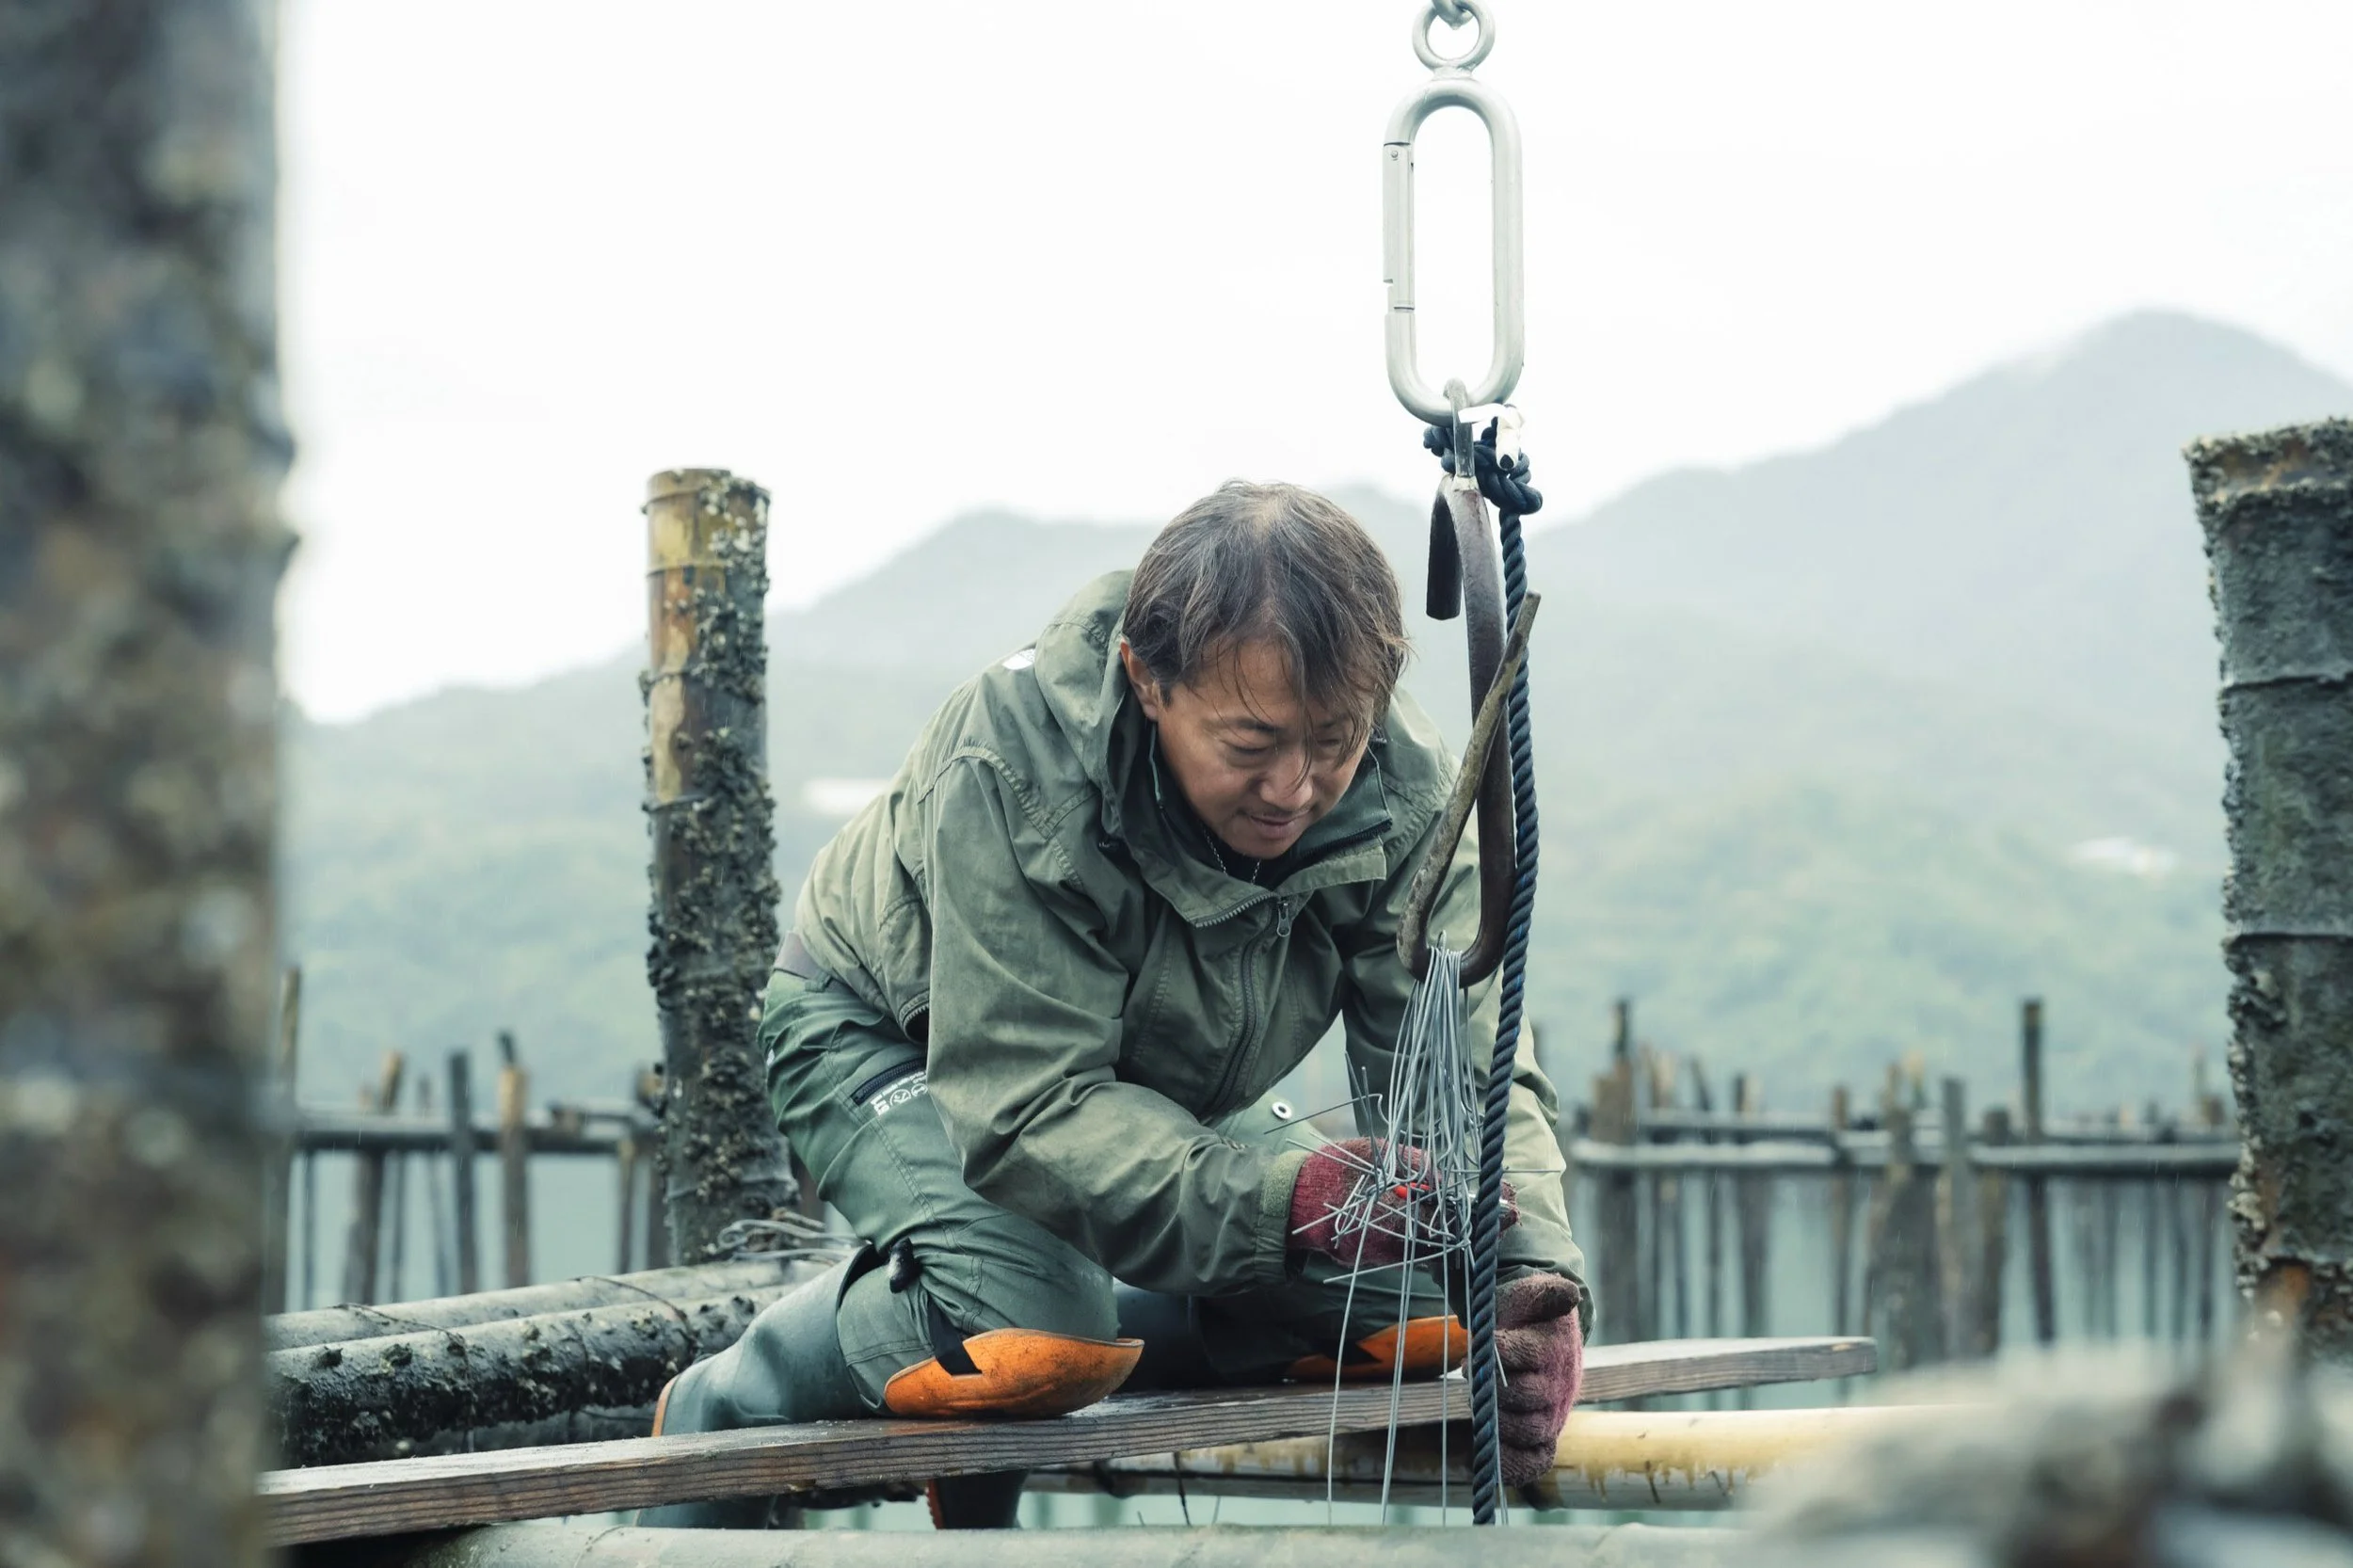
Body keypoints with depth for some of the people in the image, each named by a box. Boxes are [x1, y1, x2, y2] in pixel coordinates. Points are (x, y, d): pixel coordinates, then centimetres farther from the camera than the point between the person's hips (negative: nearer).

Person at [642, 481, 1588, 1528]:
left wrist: (1531, 1282, -49)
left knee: (1423, 1304, -9)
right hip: (895, 1039, -6)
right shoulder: (1013, 767, -39)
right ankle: (722, 1413, -4)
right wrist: (1288, 1196, -57)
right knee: (1038, 1322, -35)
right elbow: (1029, 1113, -43)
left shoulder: (1402, 788, -24)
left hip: (1160, 1082, 6)